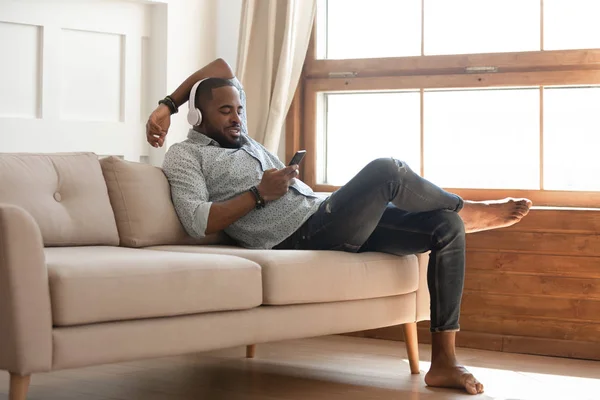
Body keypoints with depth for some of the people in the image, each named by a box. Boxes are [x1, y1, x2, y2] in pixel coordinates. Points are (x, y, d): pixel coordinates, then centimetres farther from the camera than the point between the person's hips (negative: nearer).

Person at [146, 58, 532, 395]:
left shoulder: (237, 135, 26)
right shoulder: (185, 155, 5)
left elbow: (222, 67, 36)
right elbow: (199, 222, -12)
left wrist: (168, 104, 26)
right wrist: (259, 194, -12)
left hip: (328, 215, 9)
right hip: (299, 237, -9)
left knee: (447, 228, -7)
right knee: (387, 171, -28)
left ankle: (444, 362, -12)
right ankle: (470, 211, 4)